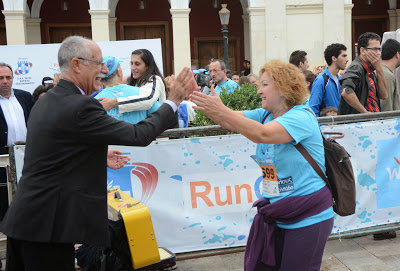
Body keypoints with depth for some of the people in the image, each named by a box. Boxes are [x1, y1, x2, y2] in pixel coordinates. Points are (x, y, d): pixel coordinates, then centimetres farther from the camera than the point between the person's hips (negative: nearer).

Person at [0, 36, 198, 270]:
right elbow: (139, 135, -15)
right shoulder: (81, 106, -18)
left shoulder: (46, 101, 11)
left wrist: (98, 158, 22)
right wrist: (174, 100, -6)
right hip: (48, 224, -9)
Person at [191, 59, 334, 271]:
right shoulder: (265, 115, 8)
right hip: (276, 215, 8)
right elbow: (232, 120, -3)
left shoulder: (301, 117, -18)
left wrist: (220, 110, -35)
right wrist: (204, 104, -21)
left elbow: (262, 134, -33)